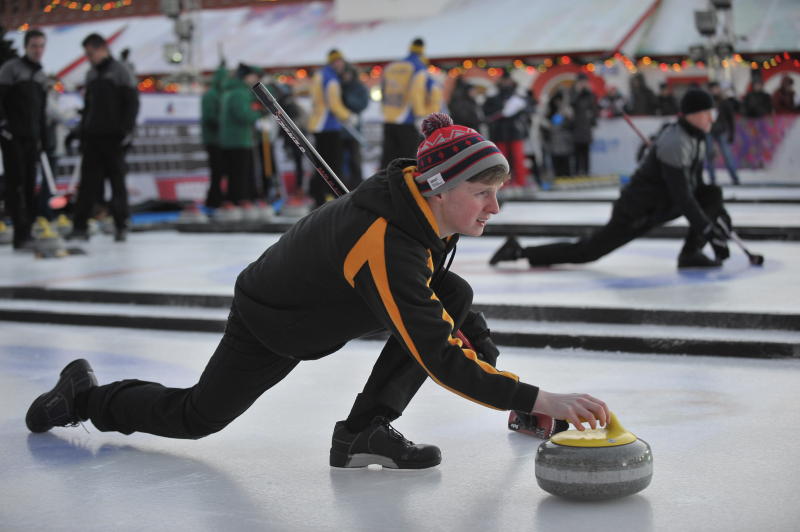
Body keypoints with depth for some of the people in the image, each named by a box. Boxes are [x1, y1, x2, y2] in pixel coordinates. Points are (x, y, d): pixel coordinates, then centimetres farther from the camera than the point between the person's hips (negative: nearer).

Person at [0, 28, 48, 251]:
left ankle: (28, 231, 14)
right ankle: (20, 233, -15)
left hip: (31, 138, 7)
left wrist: (43, 139, 18)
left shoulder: (41, 76, 17)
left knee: (30, 185, 7)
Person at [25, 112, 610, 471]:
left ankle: (366, 428, -9)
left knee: (456, 296, -13)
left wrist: (464, 322, 1)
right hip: (272, 326, -7)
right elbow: (437, 356, -45)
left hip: (334, 301, 8)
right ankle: (85, 394, 36)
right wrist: (537, 399, -47)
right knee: (196, 417, 9)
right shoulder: (386, 243, -42)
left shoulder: (420, 192, -17)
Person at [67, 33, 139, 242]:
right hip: (92, 136, 5)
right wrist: (82, 131, 16)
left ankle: (121, 226, 8)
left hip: (114, 137, -5)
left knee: (117, 180, 1)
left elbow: (132, 103, -8)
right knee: (88, 181, 2)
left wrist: (127, 130, -15)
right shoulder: (91, 74, 14)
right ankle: (80, 226, 1)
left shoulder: (120, 71, -5)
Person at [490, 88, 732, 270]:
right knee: (585, 251, -7)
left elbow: (695, 183, 16)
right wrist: (706, 227, -25)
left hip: (659, 205, 9)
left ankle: (691, 253, -4)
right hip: (637, 211, -9)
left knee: (712, 194, 0)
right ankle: (520, 252, 2)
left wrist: (717, 215, 8)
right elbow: (681, 195, -27)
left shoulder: (695, 137, 8)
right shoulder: (675, 143, -24)